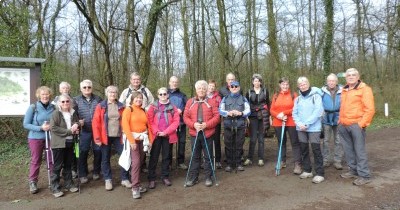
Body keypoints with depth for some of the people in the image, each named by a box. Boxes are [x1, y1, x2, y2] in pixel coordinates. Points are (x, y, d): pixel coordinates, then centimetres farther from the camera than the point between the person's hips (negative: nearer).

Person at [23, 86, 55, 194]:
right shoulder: (33, 107, -10)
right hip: (36, 138, -2)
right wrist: (40, 128, -19)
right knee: (36, 161, 7)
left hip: (50, 138, 2)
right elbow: (26, 124, -8)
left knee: (51, 160, 8)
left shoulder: (53, 107, -2)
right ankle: (33, 183, 22)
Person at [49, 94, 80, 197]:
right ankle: (55, 187, 11)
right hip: (59, 143, -5)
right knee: (58, 166, 1)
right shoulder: (56, 113, -8)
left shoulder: (73, 113, 9)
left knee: (68, 165, 15)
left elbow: (77, 123, 18)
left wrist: (76, 126, -7)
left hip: (70, 142, 5)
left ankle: (69, 184, 26)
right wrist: (69, 131, -19)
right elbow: (53, 128, -17)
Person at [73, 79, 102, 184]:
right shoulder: (76, 100, 3)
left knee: (98, 151, 8)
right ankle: (83, 174, 17)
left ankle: (96, 172, 25)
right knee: (83, 152, 4)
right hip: (84, 131, -1)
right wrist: (78, 122, -16)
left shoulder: (98, 99, 6)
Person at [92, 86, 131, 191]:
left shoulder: (121, 106, 6)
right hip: (105, 137, -2)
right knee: (105, 159, 9)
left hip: (119, 136, 2)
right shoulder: (100, 106, -2)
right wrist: (97, 138, -11)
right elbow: (95, 122, -6)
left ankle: (125, 179, 16)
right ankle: (108, 180, 24)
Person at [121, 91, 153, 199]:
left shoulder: (143, 111, 11)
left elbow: (148, 126, 12)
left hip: (143, 138, 5)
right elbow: (125, 126, -13)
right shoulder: (128, 110, -5)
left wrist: (150, 140, 6)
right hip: (133, 138, -5)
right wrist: (132, 141, -19)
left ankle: (136, 184, 20)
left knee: (140, 161, 8)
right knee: (136, 162, -10)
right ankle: (135, 188, -3)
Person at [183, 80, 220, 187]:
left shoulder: (211, 102, 1)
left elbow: (216, 116, -4)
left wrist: (206, 124, -17)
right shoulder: (190, 102, 7)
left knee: (208, 157, 7)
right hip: (194, 133, 2)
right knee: (195, 157, 10)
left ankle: (208, 177, 20)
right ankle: (193, 177, 20)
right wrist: (193, 124, -14)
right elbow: (185, 117, 3)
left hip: (208, 133, -1)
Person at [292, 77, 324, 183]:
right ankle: (307, 170, 23)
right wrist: (299, 123, -9)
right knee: (304, 149, 11)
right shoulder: (297, 99, 13)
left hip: (313, 128, -5)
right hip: (300, 128, 5)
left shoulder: (316, 96, -4)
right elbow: (294, 113, 9)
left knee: (316, 150, -6)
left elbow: (318, 112, -14)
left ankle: (320, 174, 2)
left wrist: (307, 123, -16)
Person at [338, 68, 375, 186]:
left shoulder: (364, 89, -5)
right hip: (343, 126, 7)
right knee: (348, 150, 12)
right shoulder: (344, 90, 17)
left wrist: (362, 124, -15)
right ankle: (353, 170, 25)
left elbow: (370, 109, -11)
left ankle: (364, 176, 4)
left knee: (359, 151, -4)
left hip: (356, 125, -7)